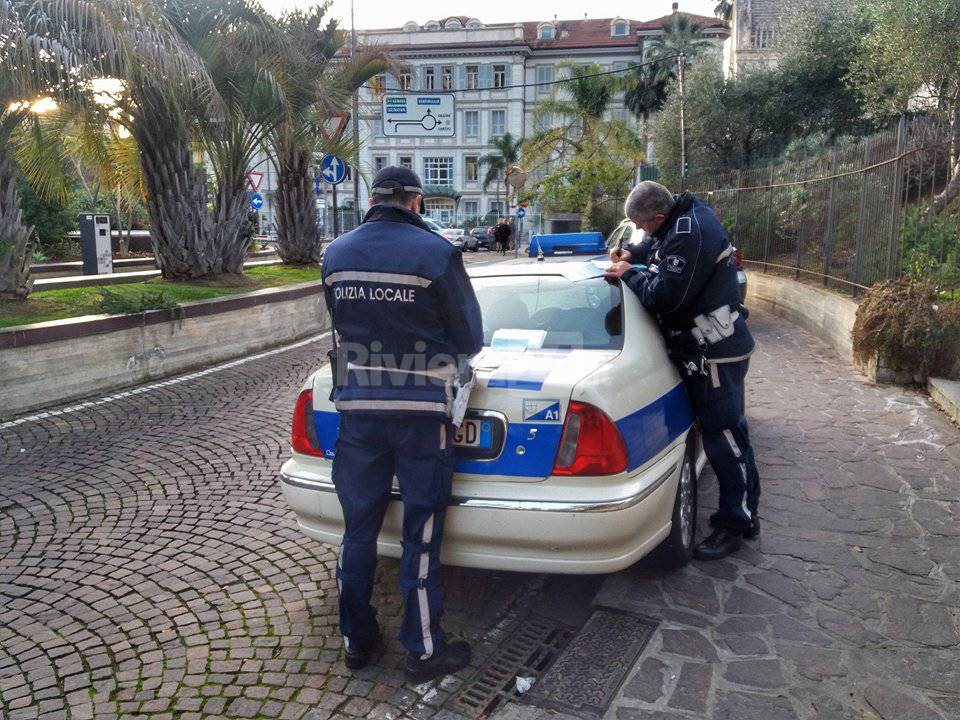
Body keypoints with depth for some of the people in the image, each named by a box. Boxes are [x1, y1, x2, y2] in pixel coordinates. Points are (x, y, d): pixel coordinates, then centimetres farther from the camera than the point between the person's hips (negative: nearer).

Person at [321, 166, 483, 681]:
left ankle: (356, 639, 30)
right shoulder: (436, 253, -11)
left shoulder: (336, 253, 3)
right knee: (421, 533, 7)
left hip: (356, 406, 4)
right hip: (421, 409, -4)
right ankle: (424, 650, 19)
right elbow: (470, 340, -4)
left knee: (358, 527, 16)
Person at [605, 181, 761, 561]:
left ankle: (734, 523, 7)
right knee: (727, 432, 16)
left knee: (723, 436, -4)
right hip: (713, 345, 11)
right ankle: (744, 514, 28)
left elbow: (664, 295, -23)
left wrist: (629, 273, -8)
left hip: (715, 350, -11)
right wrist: (633, 254, 11)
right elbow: (657, 244, 29)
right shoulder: (687, 212, 9)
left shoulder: (689, 235, -23)